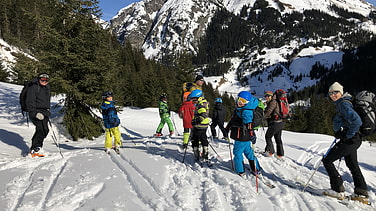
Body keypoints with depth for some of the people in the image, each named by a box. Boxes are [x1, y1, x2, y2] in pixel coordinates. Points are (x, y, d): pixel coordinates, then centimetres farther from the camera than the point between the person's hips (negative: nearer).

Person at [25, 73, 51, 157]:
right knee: (42, 129, -18)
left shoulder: (47, 88, 18)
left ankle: (34, 148, 15)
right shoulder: (33, 88, -7)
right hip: (35, 112, -8)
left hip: (44, 112, 8)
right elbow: (29, 102, -13)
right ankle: (35, 149, -7)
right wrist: (35, 113, -21)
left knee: (45, 130, 2)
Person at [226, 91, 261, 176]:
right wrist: (227, 128, 30)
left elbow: (248, 123, -27)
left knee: (237, 152, 1)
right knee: (248, 152, 17)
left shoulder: (246, 111, -18)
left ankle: (240, 171, 12)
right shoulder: (238, 109, 12)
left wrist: (252, 134, -32)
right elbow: (233, 119, 24)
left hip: (242, 137, -10)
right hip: (240, 135, 10)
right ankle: (256, 169, 28)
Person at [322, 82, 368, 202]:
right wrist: (340, 134, 20)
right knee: (352, 165, 19)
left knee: (327, 160, -3)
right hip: (353, 140, 10)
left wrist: (348, 135, -19)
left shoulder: (343, 104, -17)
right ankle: (362, 193, 28)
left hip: (349, 140, -10)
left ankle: (338, 190, 1)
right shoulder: (340, 104, 14)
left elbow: (357, 121, -27)